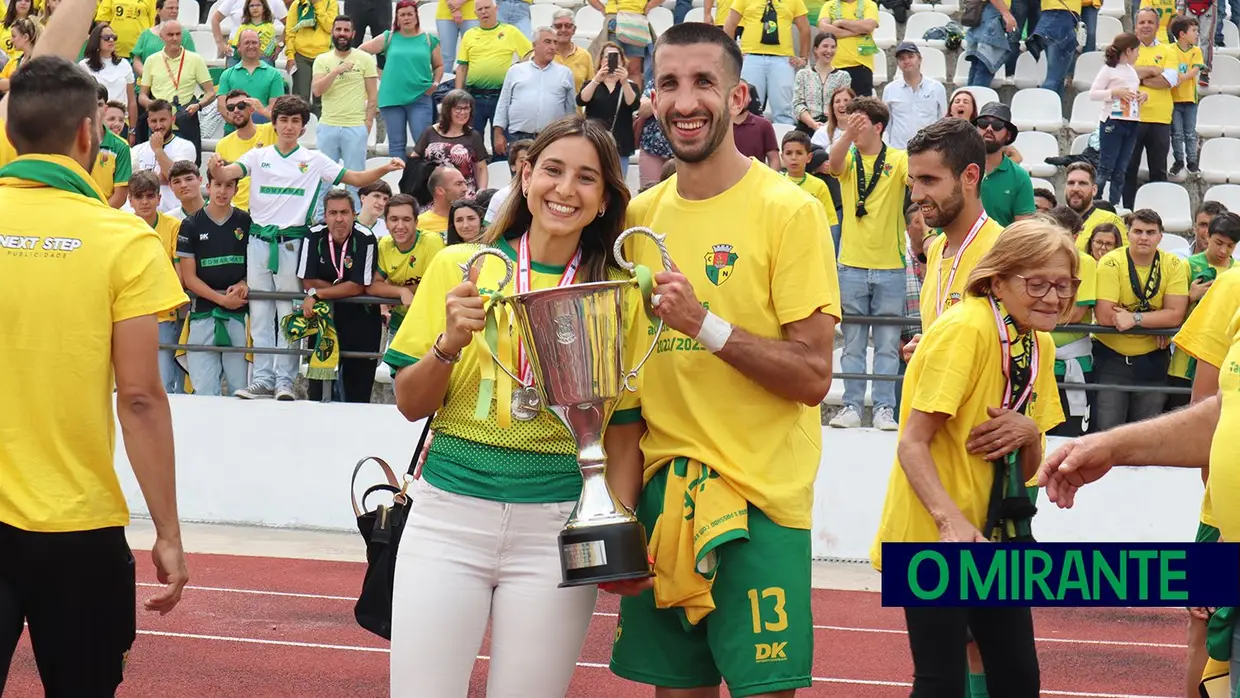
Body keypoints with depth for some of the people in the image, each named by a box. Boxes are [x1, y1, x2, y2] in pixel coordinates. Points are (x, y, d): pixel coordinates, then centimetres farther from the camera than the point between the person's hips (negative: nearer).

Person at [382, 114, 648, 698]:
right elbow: (410, 404, 7)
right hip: (449, 515, 1)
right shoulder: (458, 266, 5)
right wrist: (450, 343, -11)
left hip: (557, 526, 0)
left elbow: (623, 433, 5)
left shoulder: (618, 295, 4)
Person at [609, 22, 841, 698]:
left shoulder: (789, 211, -9)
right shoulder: (639, 214, 8)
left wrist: (706, 325, -24)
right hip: (661, 489, 5)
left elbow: (813, 377, -12)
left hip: (758, 494, -5)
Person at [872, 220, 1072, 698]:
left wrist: (1030, 434, -10)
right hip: (934, 537, -8)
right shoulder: (965, 329, -16)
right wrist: (952, 522, -32)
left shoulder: (1039, 345, 8)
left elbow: (1026, 469, 13)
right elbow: (911, 443, -19)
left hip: (993, 538, 8)